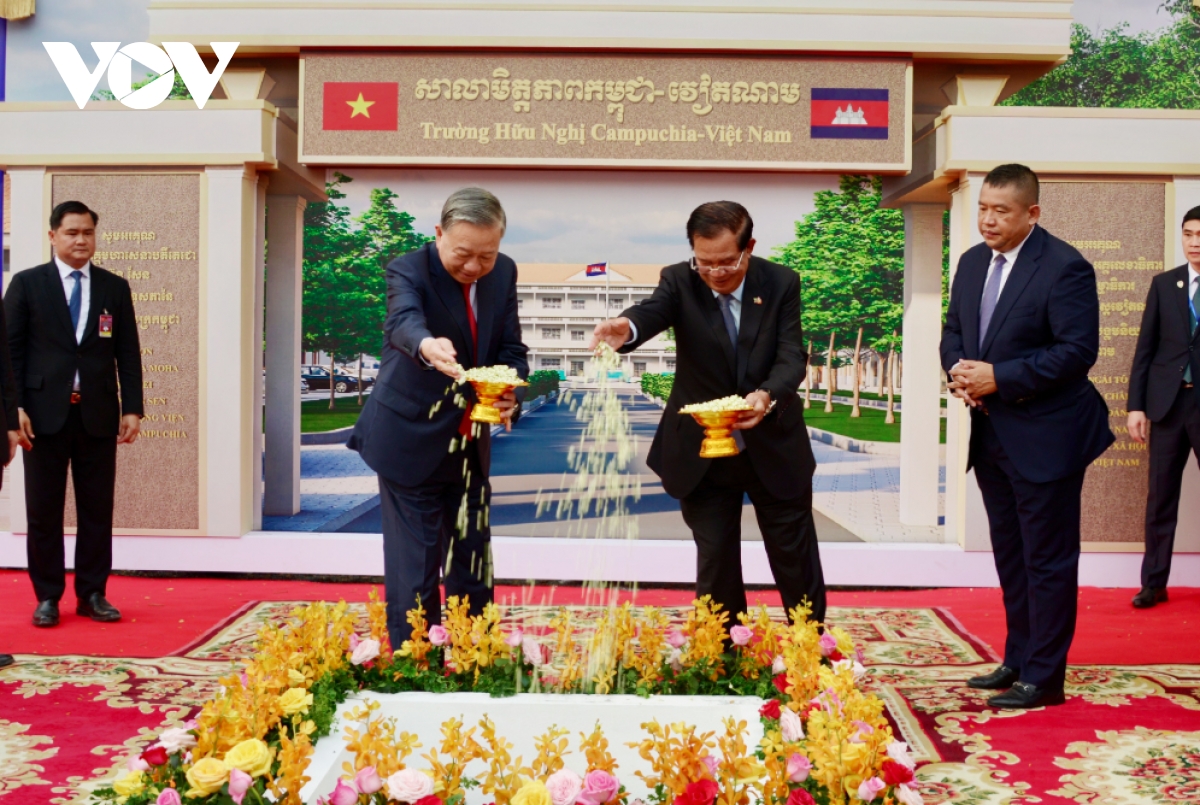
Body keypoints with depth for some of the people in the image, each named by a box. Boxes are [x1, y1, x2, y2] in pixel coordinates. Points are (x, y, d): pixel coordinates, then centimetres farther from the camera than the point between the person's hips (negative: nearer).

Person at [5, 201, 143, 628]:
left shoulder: (115, 287, 10)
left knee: (97, 510, 5)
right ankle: (47, 597, 14)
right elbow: (11, 349, 1)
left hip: (98, 415, 2)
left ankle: (93, 594, 15)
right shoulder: (26, 284, 5)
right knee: (43, 511, 4)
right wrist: (15, 408, -8)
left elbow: (128, 353, 8)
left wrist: (132, 408, 0)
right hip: (45, 413, -1)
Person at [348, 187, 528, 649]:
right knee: (414, 570, -3)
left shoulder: (504, 273, 1)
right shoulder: (409, 270, -17)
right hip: (410, 443, -6)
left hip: (471, 445, 6)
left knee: (474, 567, 14)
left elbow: (511, 349, 1)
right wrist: (427, 345, -61)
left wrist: (509, 389, -22)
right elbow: (403, 322, -38)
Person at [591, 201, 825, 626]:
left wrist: (767, 395, -38)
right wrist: (627, 327, -56)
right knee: (714, 569, 9)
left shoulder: (781, 284, -8)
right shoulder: (679, 281, -10)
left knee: (797, 564, 14)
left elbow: (793, 356, -16)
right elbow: (653, 310, -31)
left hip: (775, 448, 1)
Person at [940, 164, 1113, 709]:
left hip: (1044, 438, -8)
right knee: (1010, 556, 18)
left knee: (1048, 560, 2)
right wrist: (958, 369, -6)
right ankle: (1019, 660, 31)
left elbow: (1077, 351, -21)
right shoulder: (973, 261, 8)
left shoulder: (1065, 268, -15)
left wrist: (999, 377, -22)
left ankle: (1044, 679, 12)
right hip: (991, 435, 8)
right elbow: (953, 331, 15)